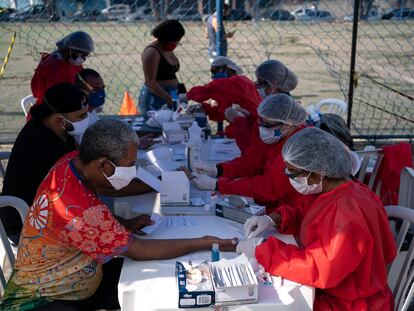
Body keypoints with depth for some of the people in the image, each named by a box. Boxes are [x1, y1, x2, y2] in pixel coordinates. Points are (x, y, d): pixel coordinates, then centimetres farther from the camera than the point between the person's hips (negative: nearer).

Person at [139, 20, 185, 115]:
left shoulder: (168, 50, 16)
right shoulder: (152, 52, -11)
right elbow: (150, 82, -18)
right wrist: (169, 98, -26)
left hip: (170, 97, 8)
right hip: (155, 99, -8)